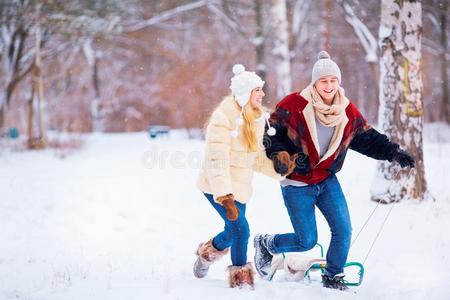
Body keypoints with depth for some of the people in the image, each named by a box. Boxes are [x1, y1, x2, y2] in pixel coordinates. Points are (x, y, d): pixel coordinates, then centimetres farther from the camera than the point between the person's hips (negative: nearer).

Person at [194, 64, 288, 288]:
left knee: (233, 231, 11)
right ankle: (241, 279, 7)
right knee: (240, 229, -14)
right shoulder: (223, 117, -19)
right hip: (218, 187, -8)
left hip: (239, 187, 8)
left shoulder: (256, 119, 6)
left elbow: (257, 158, 11)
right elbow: (217, 160, -23)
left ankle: (207, 253, 37)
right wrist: (224, 197, -29)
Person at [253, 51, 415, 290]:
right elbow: (272, 132, -10)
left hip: (327, 180, 5)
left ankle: (333, 278, 18)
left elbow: (368, 138, 8)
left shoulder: (348, 111, -3)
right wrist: (279, 154, -26)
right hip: (297, 183, -5)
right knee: (307, 240, -2)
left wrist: (394, 153, -3)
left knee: (343, 230, -4)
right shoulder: (294, 105, -17)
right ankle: (266, 244, 26)